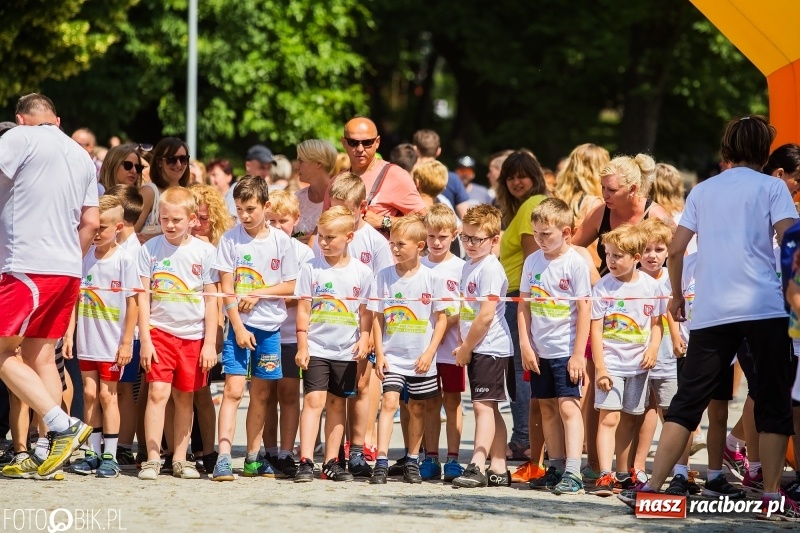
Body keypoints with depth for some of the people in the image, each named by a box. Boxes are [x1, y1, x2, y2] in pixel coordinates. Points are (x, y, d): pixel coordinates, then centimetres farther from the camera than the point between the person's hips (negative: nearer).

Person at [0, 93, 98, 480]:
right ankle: (47, 453, 6)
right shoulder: (82, 156, 18)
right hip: (68, 272, 8)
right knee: (40, 356, 11)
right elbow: (91, 222, 16)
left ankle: (62, 424, -16)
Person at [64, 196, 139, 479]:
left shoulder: (124, 260, -8)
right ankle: (92, 453, 11)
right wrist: (69, 333, 2)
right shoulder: (84, 256, 4)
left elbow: (132, 303, -8)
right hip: (87, 340, 4)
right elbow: (75, 297, 8)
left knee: (107, 395, 0)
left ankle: (110, 455, 6)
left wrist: (126, 342, -9)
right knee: (89, 393, 5)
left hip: (112, 344, -4)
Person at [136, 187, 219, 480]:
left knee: (184, 398, 8)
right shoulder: (150, 249, 0)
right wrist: (145, 340, -5)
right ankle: (152, 459, -9)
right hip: (159, 330, -1)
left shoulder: (204, 252, 1)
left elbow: (211, 300, 4)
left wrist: (210, 343, 0)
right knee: (158, 392, -11)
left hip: (193, 335, 1)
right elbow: (143, 296, 1)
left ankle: (180, 459, 16)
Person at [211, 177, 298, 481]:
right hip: (239, 324, -2)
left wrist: (258, 294, -12)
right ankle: (223, 458, -16)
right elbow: (227, 288, -4)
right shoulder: (231, 239, -2)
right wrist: (239, 327, -11)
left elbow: (290, 286, 3)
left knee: (260, 393, 9)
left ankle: (253, 458, 19)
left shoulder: (280, 241, 2)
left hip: (270, 326, 2)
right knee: (233, 390, -11)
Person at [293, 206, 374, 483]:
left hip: (346, 351, 2)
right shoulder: (311, 268, -1)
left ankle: (332, 462, 15)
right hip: (316, 348, -2)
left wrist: (364, 338, -5)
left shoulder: (361, 272, 2)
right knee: (314, 400, -11)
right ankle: (305, 462, -13)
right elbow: (303, 308, -2)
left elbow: (365, 311, 8)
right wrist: (302, 345, -6)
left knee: (337, 404, 9)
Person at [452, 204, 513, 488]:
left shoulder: (490, 269, -15)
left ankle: (477, 466, -14)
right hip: (477, 348, 10)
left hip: (489, 348, -10)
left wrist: (466, 348, -13)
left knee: (483, 405, -11)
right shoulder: (469, 266, 14)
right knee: (490, 408, 11)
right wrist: (463, 345, 9)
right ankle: (498, 469, 14)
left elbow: (486, 315, -20)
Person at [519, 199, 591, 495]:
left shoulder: (575, 264, -10)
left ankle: (573, 473, -14)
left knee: (568, 405, -11)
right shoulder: (532, 262, 5)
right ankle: (556, 469, 18)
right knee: (547, 408, 10)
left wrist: (578, 354, -13)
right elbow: (524, 305, 9)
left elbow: (584, 309, -10)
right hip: (539, 350, 6)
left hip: (566, 349, -6)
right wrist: (525, 345, 0)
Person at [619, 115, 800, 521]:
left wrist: (677, 296, 21)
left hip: (711, 312, 3)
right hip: (765, 307, -3)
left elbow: (676, 249, 8)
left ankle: (652, 488, -1)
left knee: (688, 400, 6)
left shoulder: (702, 191, 14)